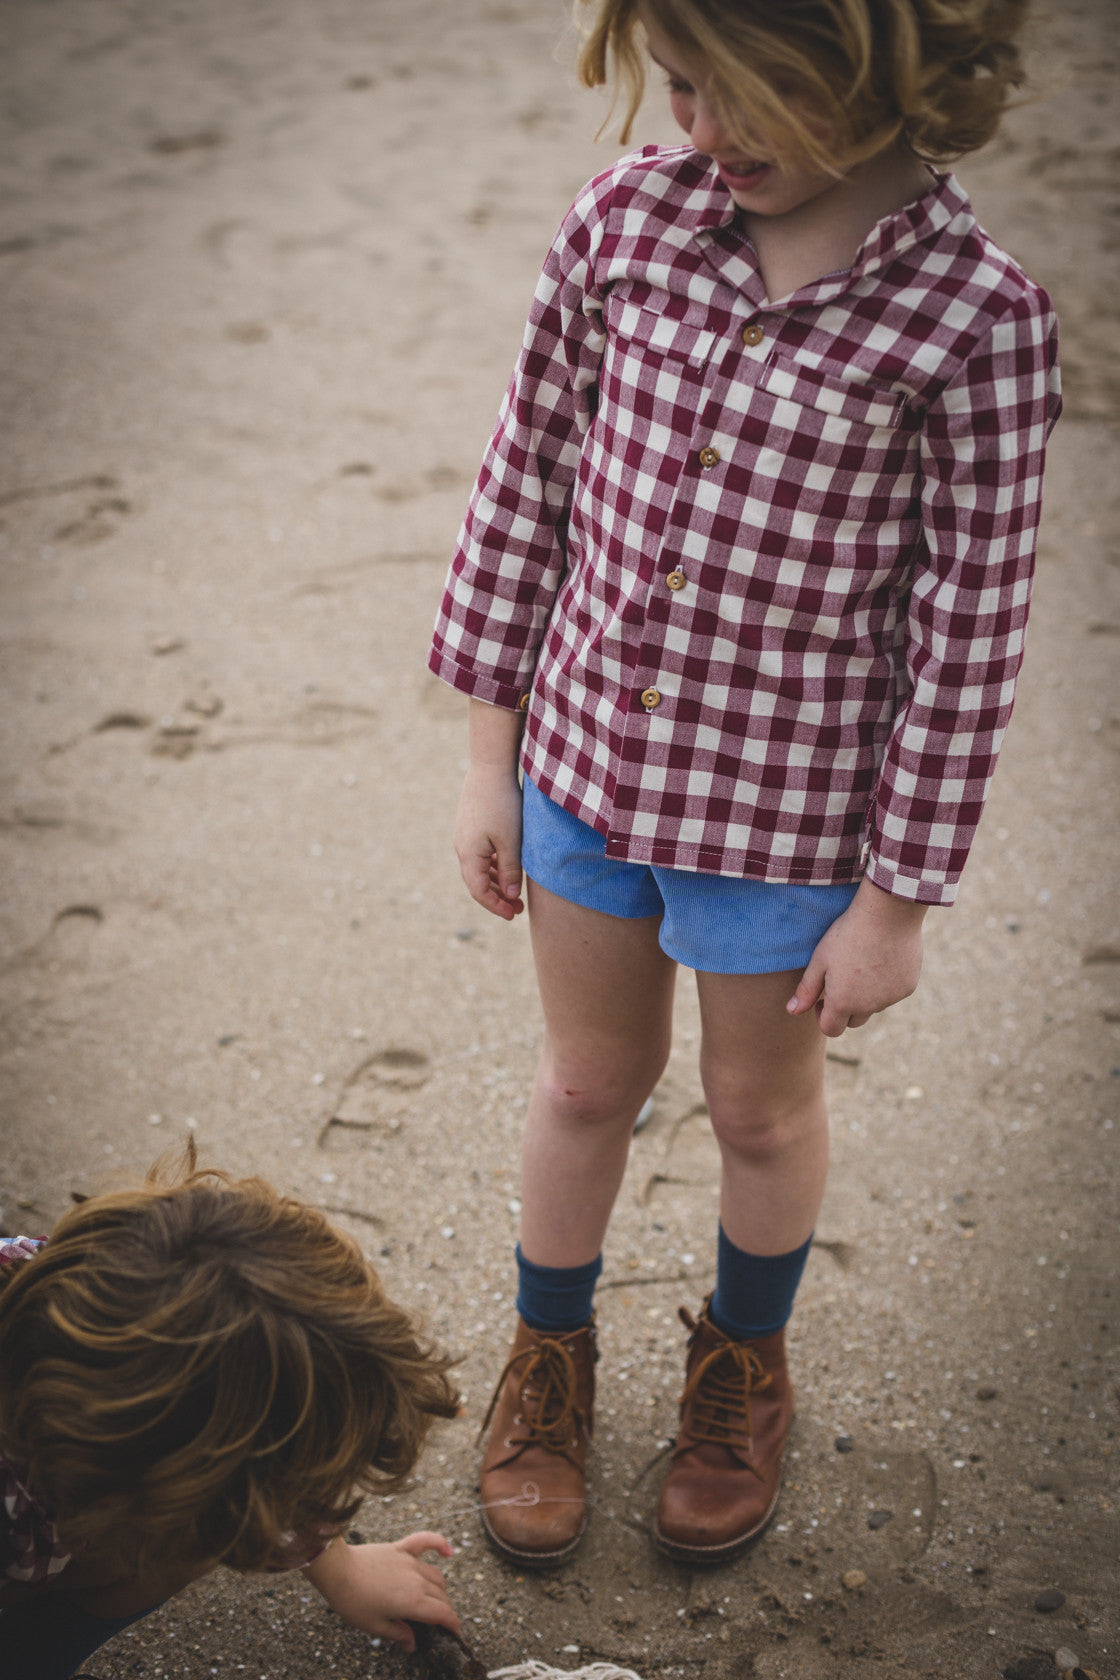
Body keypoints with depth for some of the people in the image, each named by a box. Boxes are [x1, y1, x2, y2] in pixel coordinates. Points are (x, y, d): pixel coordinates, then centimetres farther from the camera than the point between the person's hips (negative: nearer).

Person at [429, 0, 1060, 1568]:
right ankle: (550, 1355, 48)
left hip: (786, 812, -2)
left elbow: (967, 631, -13)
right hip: (585, 759, 3)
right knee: (589, 1082, 22)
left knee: (762, 1108, 20)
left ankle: (744, 1366, 50)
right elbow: (527, 480, -1)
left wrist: (897, 900, -8)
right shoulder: (627, 218, -9)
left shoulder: (975, 317, -19)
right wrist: (494, 755, 3)